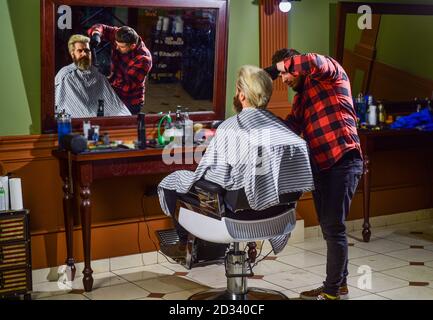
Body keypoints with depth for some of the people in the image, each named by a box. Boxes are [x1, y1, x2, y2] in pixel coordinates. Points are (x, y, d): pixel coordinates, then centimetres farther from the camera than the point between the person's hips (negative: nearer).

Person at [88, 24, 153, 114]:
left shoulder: (143, 59, -28)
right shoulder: (120, 37, -12)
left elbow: (127, 85, -29)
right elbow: (101, 28, -3)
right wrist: (96, 34, -26)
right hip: (114, 95, 6)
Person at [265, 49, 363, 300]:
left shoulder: (330, 74, -2)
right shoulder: (301, 97, 22)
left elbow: (315, 63, -25)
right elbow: (290, 128, 13)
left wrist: (278, 66, -16)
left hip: (342, 161, -9)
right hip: (320, 164, 9)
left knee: (334, 227, -7)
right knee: (329, 227, 15)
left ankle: (333, 291, 0)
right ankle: (339, 284, 27)